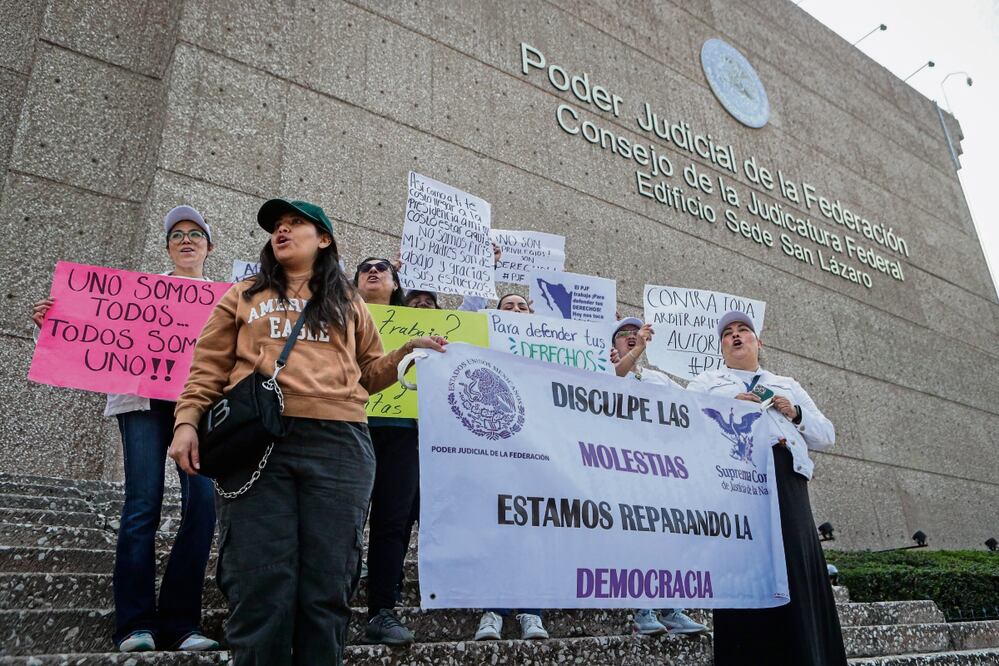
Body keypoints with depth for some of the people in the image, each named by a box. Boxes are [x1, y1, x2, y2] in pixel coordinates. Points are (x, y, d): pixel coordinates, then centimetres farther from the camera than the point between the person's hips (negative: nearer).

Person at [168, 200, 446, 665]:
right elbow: (209, 367, 13)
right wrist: (187, 421, -1)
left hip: (338, 444, 1)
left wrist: (408, 351, 9)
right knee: (259, 587, -4)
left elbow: (368, 373, 24)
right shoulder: (245, 296, 20)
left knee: (326, 588, 0)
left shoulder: (347, 303, 23)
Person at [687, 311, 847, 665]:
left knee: (795, 566, -4)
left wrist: (797, 414, 8)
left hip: (786, 477, 3)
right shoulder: (706, 381, 22)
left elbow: (826, 436, 27)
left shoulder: (789, 385, 31)